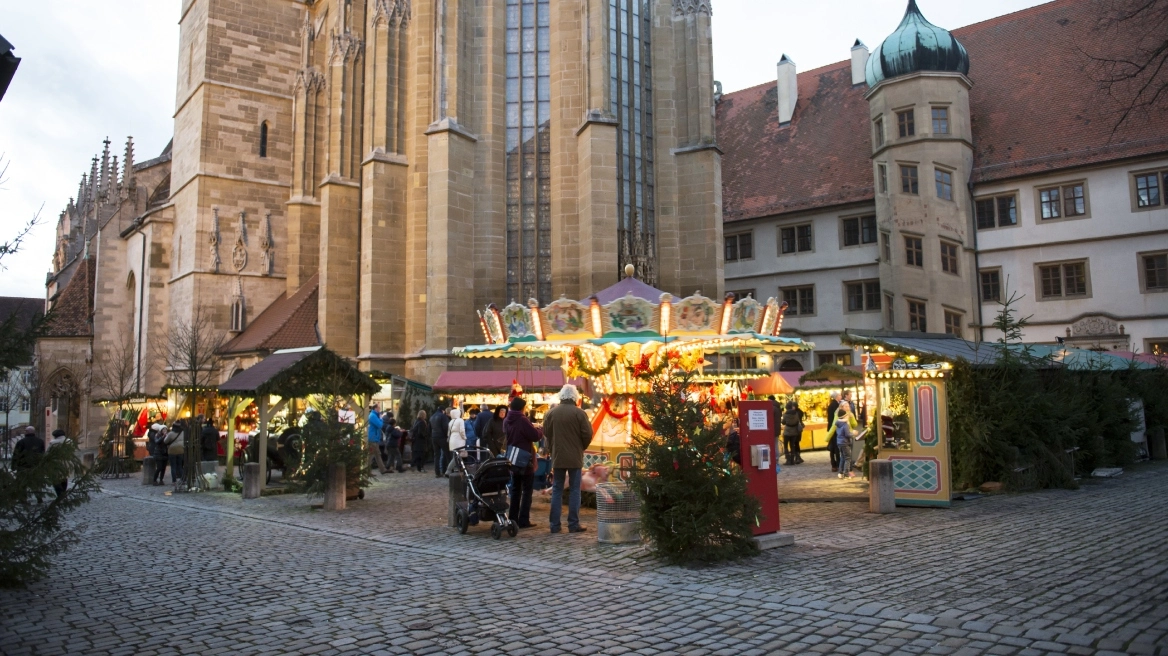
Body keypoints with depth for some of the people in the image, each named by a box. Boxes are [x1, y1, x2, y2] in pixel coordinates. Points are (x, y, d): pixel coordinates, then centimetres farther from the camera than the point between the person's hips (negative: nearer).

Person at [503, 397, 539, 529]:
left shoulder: (506, 421, 4)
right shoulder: (523, 420, -19)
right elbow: (535, 436, -18)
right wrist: (539, 430, 2)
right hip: (525, 460, -7)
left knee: (515, 490, 15)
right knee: (527, 490, 0)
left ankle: (513, 518, 16)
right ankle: (523, 520, -3)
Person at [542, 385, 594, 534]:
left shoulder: (551, 413, 1)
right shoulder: (580, 413, -9)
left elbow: (546, 433, 5)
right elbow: (587, 435, -8)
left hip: (557, 456, 3)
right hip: (575, 457, -3)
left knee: (557, 490, 9)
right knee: (574, 490, 3)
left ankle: (554, 525, 9)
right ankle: (573, 524, 3)